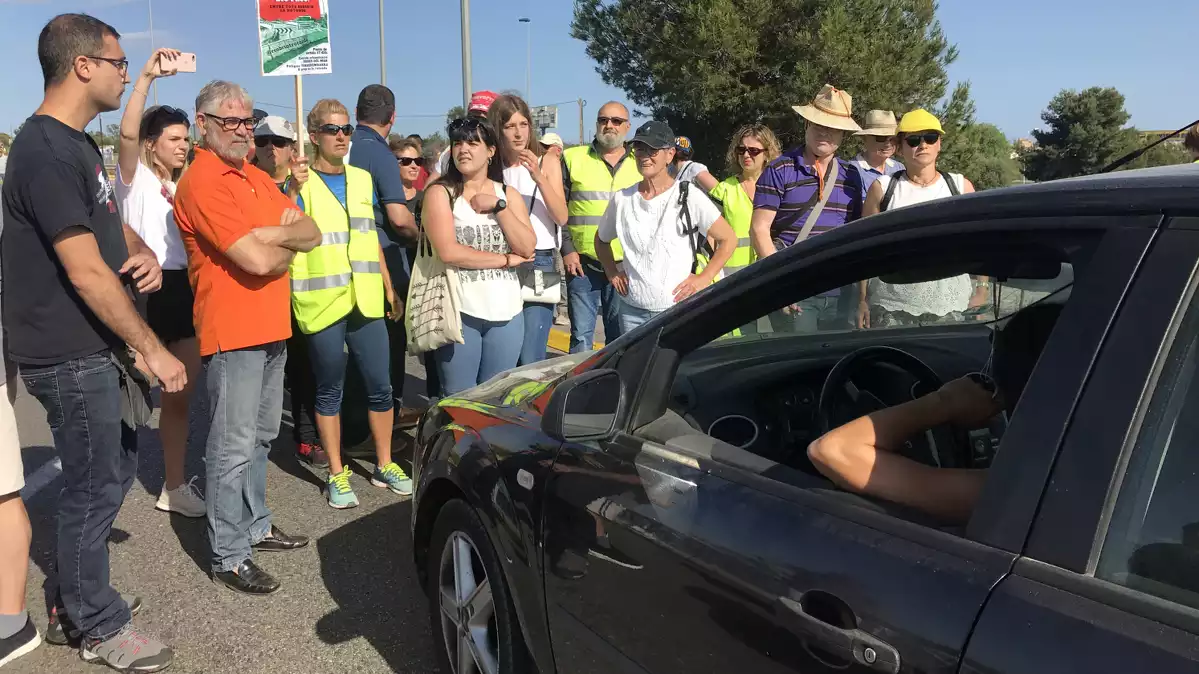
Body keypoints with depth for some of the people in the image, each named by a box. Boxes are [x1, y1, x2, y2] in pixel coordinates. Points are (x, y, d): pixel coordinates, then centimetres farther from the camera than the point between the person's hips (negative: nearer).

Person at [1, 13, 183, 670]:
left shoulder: (78, 143, 12)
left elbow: (111, 223, 23)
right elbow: (87, 274, -23)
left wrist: (143, 252, 0)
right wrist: (152, 350, -18)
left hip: (94, 349, 10)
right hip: (70, 355, -10)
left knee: (115, 468, 19)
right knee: (96, 488, 3)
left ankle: (71, 595, 37)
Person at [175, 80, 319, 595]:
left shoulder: (257, 177, 14)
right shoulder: (202, 182, -14)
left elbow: (311, 233, 7)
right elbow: (257, 261, -22)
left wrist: (272, 234, -13)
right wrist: (286, 249, -1)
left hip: (272, 329, 9)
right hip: (232, 334, -9)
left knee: (262, 437, 18)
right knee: (234, 447, -3)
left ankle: (255, 525, 32)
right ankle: (229, 557, 7)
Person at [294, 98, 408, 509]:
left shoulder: (362, 179, 13)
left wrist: (389, 289, 17)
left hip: (365, 300, 4)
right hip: (321, 303, -4)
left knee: (380, 386, 7)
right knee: (330, 391, 7)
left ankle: (384, 465, 23)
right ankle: (337, 475, 19)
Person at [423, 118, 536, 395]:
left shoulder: (508, 194, 11)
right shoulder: (440, 192, -2)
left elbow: (527, 248, -1)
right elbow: (448, 252, -15)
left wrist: (498, 206, -9)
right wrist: (506, 260, -8)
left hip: (507, 311, 4)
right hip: (459, 310, -4)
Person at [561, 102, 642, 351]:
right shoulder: (572, 158, 4)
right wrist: (567, 249, -5)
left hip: (626, 266, 2)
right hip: (582, 263, -1)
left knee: (620, 337, 10)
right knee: (581, 336, 2)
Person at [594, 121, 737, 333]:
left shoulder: (689, 197, -6)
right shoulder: (622, 198, 5)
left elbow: (728, 239, -2)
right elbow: (601, 239, 23)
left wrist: (703, 278, -7)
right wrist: (612, 272, 10)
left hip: (678, 310, -3)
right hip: (632, 310, 4)